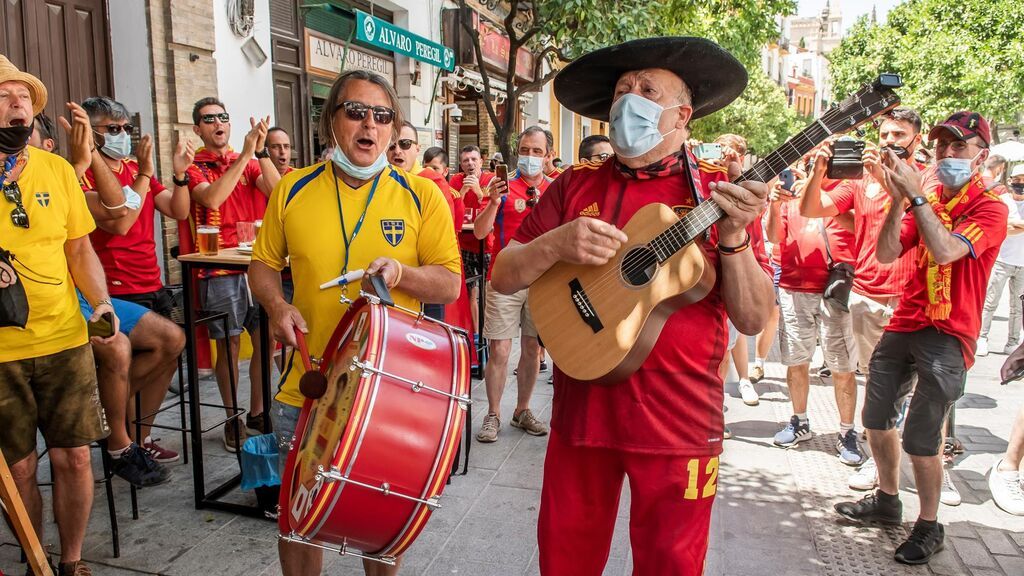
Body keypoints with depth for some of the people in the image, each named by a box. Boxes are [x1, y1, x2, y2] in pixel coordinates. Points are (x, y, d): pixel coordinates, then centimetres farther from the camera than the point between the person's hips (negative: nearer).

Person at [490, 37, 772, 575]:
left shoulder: (719, 194, -2)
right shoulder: (574, 186, 4)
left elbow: (753, 319, -5)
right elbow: (503, 277, 1)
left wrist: (733, 238, -20)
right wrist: (557, 243, -17)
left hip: (678, 423, -1)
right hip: (580, 411, 2)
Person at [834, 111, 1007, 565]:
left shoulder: (990, 208, -7)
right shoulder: (927, 200, 10)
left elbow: (945, 251, -25)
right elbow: (886, 254, -1)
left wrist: (917, 195, -22)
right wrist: (899, 200, -12)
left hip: (948, 333, -6)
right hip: (904, 322, 6)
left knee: (920, 438, -6)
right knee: (876, 418, 14)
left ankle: (929, 526, 16)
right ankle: (887, 501, 34)